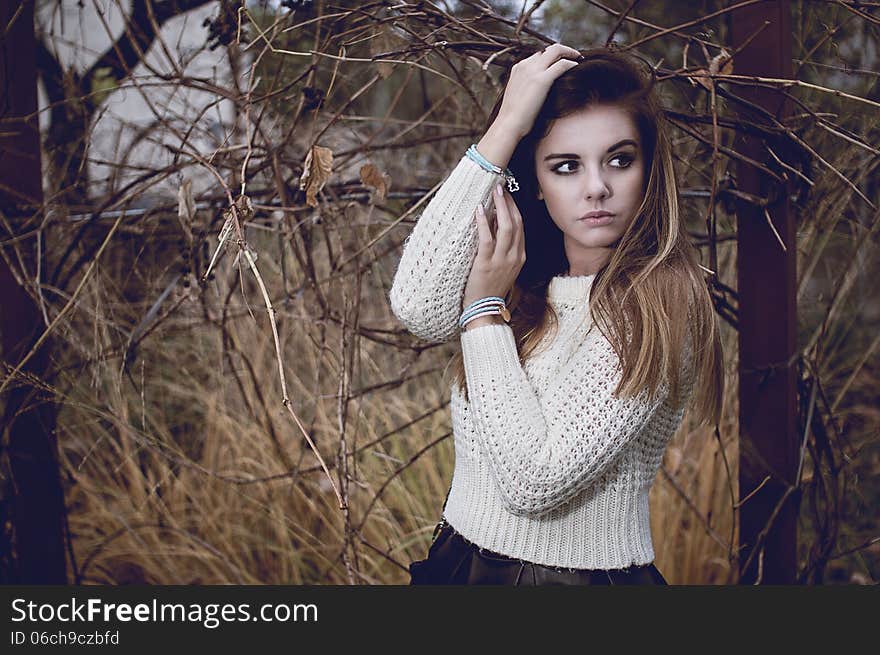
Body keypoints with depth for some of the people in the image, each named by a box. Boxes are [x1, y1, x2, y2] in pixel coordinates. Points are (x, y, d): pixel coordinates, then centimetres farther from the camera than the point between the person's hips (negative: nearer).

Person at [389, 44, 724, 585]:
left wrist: (484, 308, -13)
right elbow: (418, 309, -17)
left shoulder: (660, 300, -14)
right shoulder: (525, 278, 3)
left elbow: (533, 481, -19)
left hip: (589, 574, -5)